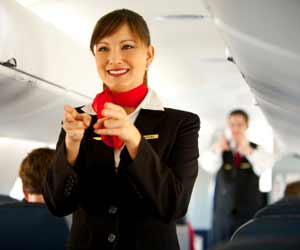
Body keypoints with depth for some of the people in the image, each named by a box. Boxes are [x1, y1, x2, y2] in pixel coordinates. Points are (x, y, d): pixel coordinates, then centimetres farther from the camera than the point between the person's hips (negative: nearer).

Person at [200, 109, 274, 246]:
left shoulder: (257, 150, 4)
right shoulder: (222, 149, 4)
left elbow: (265, 168, -19)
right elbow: (208, 166, -17)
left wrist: (248, 151, -39)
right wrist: (217, 149, -40)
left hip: (250, 214, -1)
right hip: (223, 213, 1)